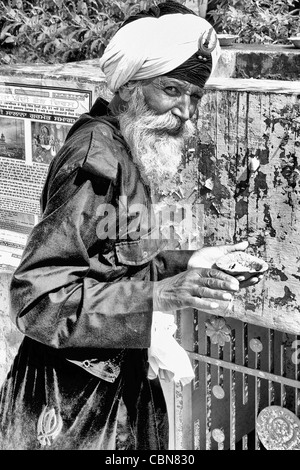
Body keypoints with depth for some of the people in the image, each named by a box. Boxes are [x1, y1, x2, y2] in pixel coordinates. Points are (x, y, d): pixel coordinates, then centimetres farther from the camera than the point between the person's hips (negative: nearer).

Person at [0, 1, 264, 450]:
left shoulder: (126, 151, 6)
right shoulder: (97, 161, -23)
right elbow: (37, 297, -26)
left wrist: (185, 263, 1)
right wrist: (161, 295, -31)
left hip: (115, 382, 9)